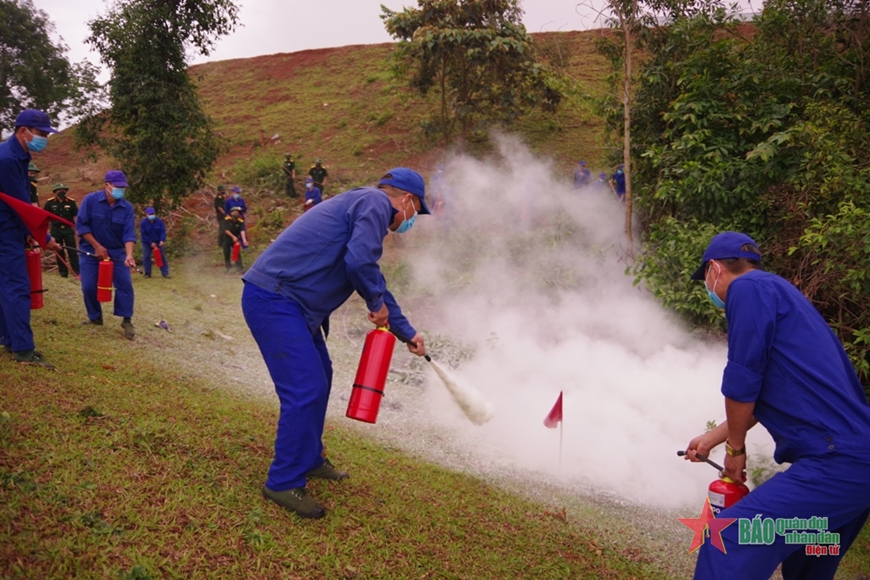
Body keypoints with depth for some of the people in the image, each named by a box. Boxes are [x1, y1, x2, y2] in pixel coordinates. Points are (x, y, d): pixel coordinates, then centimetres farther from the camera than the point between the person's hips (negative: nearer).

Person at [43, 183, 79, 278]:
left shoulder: (71, 202, -4)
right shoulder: (50, 203, -3)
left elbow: (75, 216, 2)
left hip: (68, 229, -1)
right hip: (56, 229, 1)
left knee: (72, 251, 1)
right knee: (59, 251, 9)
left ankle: (77, 271, 4)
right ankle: (63, 271, 17)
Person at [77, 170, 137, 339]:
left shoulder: (127, 207, -8)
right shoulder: (90, 200, -12)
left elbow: (129, 233, -13)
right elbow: (81, 225, -11)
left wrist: (129, 255, -28)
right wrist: (97, 246, -15)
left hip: (116, 251, 1)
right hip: (91, 250, -1)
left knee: (125, 284, -11)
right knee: (88, 286, -3)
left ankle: (126, 320, -2)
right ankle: (95, 317, 18)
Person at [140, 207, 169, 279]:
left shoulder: (159, 221, -6)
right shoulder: (143, 223, -9)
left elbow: (163, 231, -7)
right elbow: (143, 234, -10)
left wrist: (162, 240, -23)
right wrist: (150, 243, -15)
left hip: (158, 242, 1)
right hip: (147, 243, -1)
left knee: (162, 257, -1)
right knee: (146, 257, -1)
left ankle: (165, 273, 2)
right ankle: (147, 273, 10)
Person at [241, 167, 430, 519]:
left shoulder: (364, 205, 22)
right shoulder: (376, 203, -9)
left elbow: (376, 285, 30)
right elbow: (359, 263, -24)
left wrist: (407, 333, 34)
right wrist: (378, 304, -5)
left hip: (285, 301, 11)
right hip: (273, 300, -11)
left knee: (318, 378, 19)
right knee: (305, 389, -10)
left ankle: (309, 460, 33)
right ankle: (284, 483, 4)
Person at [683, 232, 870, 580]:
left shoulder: (748, 288, -8)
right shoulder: (778, 292, 21)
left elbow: (742, 385, -11)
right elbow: (763, 398, 29)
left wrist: (735, 448, 5)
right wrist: (711, 439, 37)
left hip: (837, 462, -10)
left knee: (728, 540, -13)